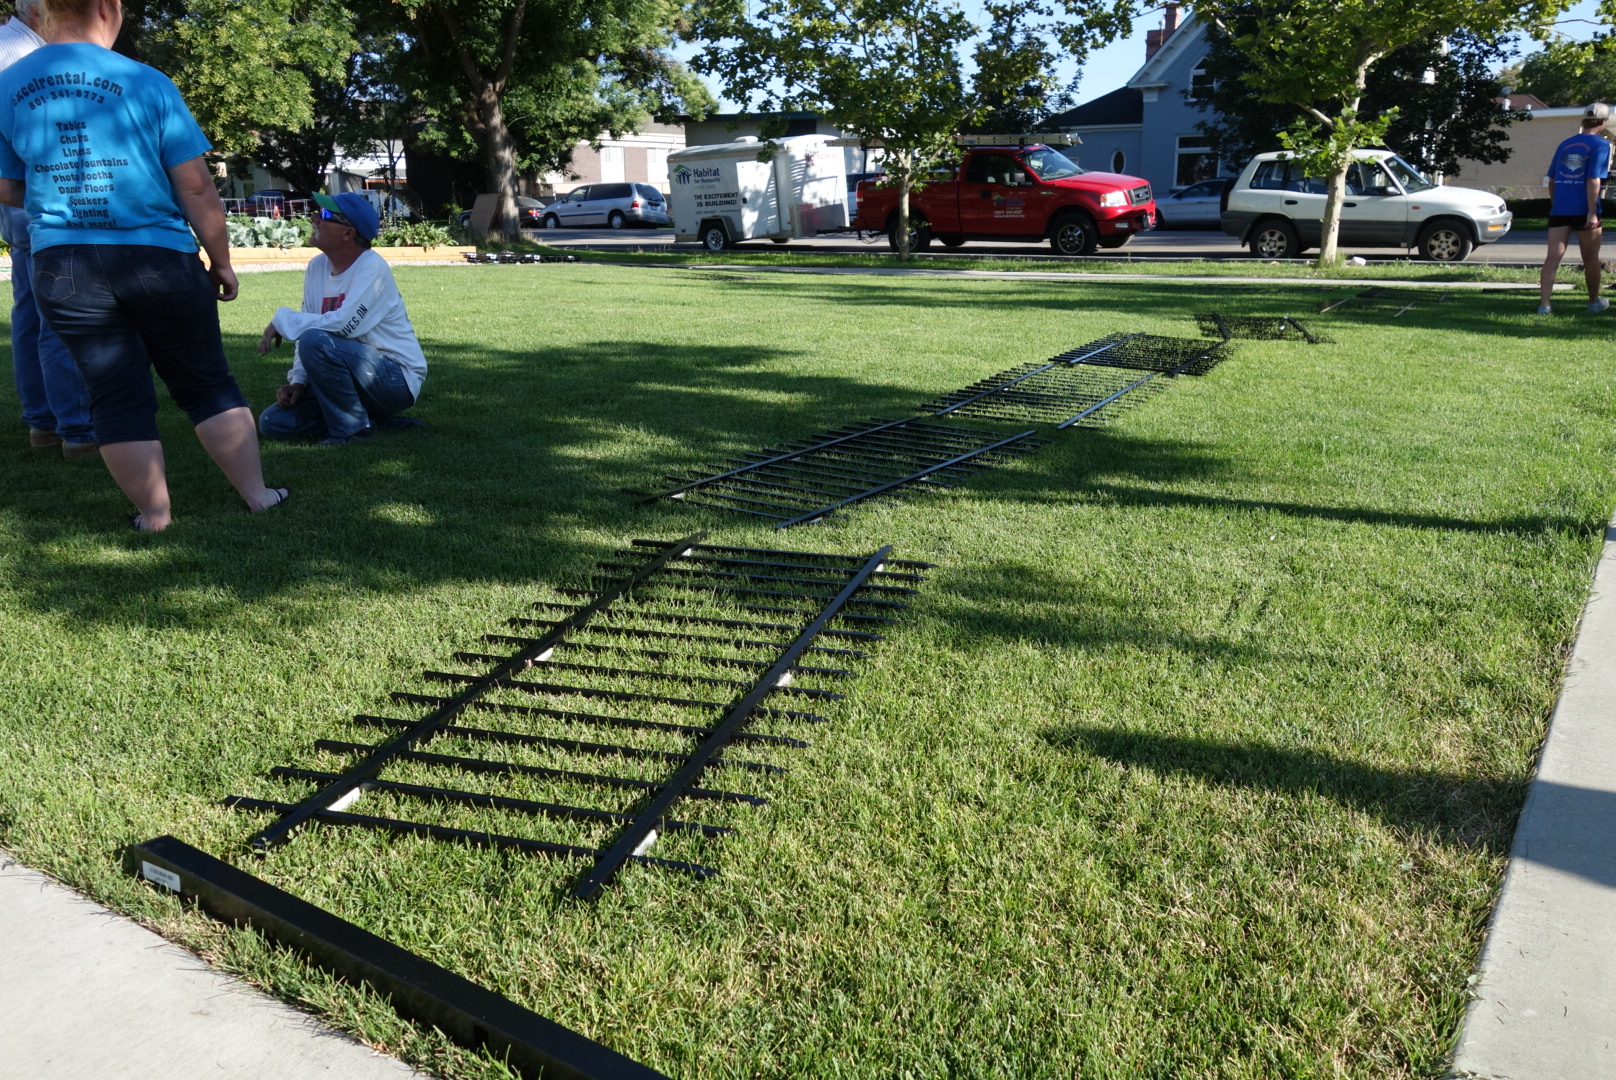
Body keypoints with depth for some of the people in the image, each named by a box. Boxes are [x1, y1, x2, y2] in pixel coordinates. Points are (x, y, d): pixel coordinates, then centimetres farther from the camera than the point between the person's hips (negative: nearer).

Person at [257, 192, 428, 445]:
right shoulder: (317, 266, 6)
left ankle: (352, 427, -13)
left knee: (316, 341, -31)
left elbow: (342, 326, -27)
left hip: (396, 380, -8)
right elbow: (309, 328, 10)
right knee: (272, 422, -1)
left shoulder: (371, 267, -17)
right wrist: (298, 381, -3)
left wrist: (282, 320, -15)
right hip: (354, 374, 8)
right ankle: (371, 418, 5)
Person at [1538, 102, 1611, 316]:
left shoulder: (1565, 144, 13)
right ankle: (1594, 301, 23)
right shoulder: (1600, 144, -4)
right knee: (1590, 258, 11)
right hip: (1583, 210, -4)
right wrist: (1592, 213, -14)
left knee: (1553, 258, -1)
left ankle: (1544, 304, -10)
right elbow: (1593, 180, -13)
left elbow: (1552, 180, 14)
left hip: (1559, 210, 4)